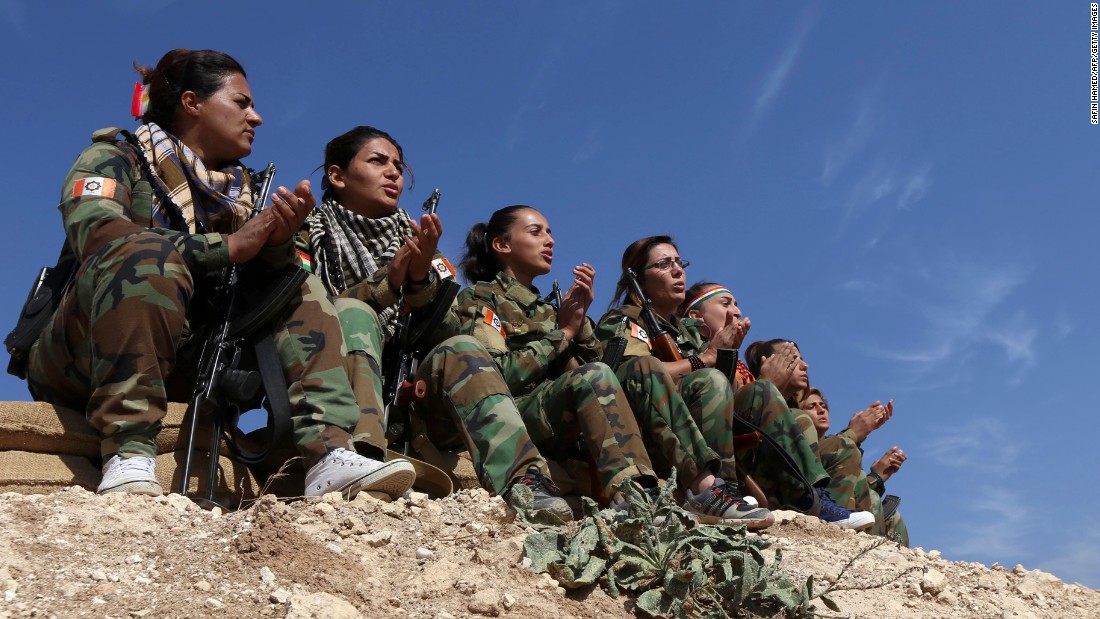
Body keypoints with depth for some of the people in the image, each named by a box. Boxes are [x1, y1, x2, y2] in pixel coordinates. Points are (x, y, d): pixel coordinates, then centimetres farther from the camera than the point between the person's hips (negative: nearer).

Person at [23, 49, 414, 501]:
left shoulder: (237, 191, 16)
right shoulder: (114, 156, 2)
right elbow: (94, 232, -20)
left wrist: (278, 243, -20)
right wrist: (228, 246, -22)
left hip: (185, 359, 5)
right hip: (80, 358, -5)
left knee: (302, 290, -4)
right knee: (148, 252, -29)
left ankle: (329, 454, -26)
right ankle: (129, 456, -37)